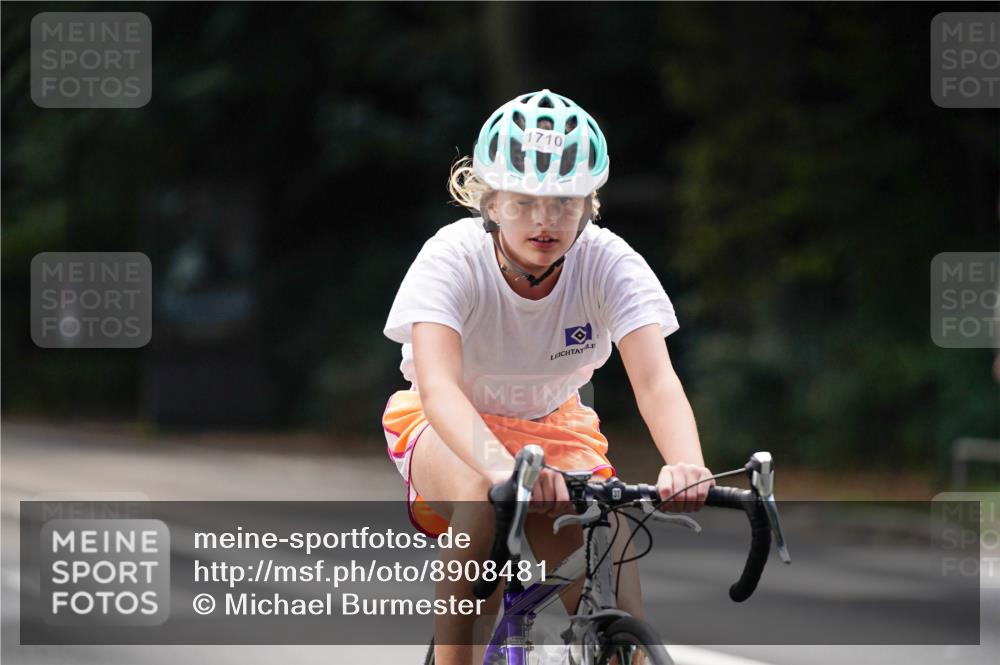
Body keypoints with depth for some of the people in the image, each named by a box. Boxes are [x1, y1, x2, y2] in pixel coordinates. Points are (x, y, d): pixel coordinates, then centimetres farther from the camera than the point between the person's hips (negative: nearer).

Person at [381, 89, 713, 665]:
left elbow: (656, 380, -34)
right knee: (486, 490, -38)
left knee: (618, 611, -19)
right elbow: (437, 386, -42)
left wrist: (688, 466, -56)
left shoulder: (609, 264, -22)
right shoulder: (452, 259, -27)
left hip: (556, 431, 2)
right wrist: (502, 465, -62)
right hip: (452, 433, -2)